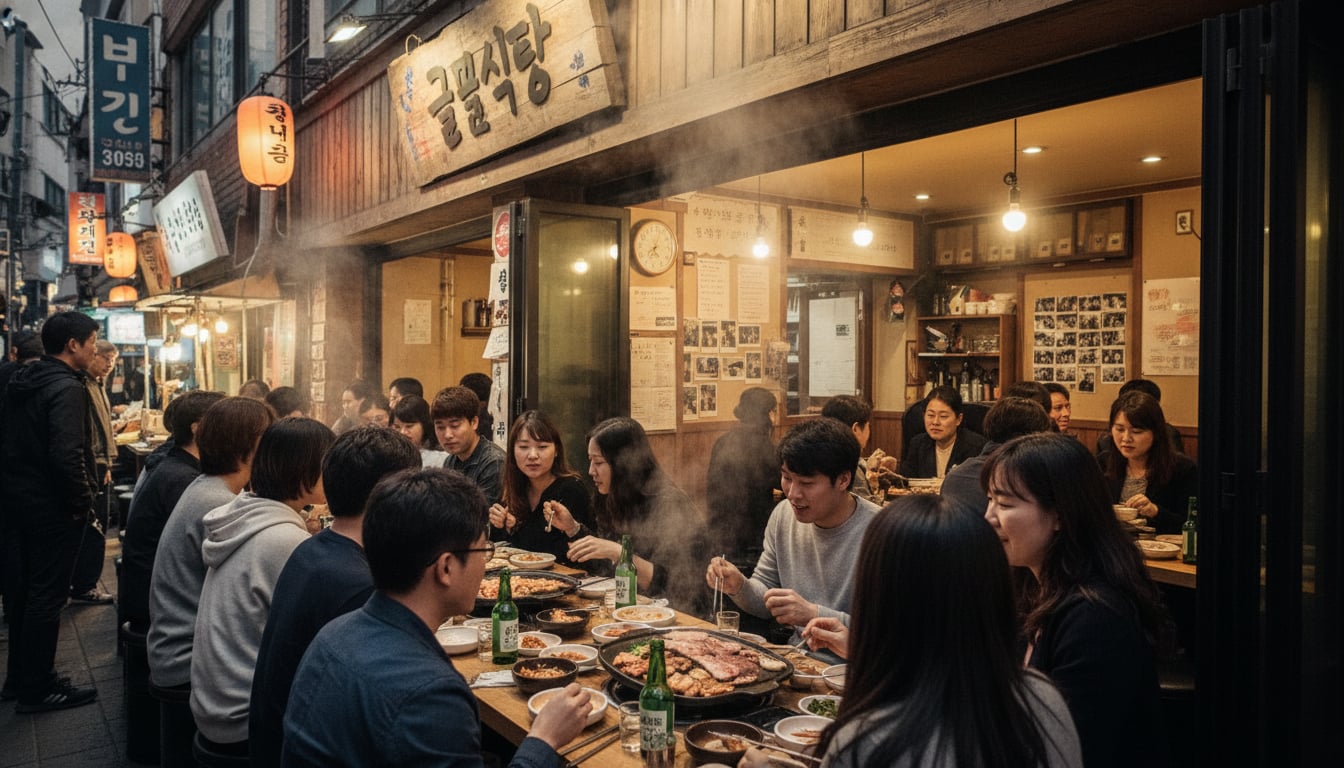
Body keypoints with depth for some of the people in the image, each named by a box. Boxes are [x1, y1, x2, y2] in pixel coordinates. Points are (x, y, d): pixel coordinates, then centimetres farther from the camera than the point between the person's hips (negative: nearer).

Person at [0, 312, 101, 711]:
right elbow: (67, 456, -27)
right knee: (47, 595, 1)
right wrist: (82, 505, -16)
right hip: (52, 506, -9)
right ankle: (38, 689, 11)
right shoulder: (67, 388, -19)